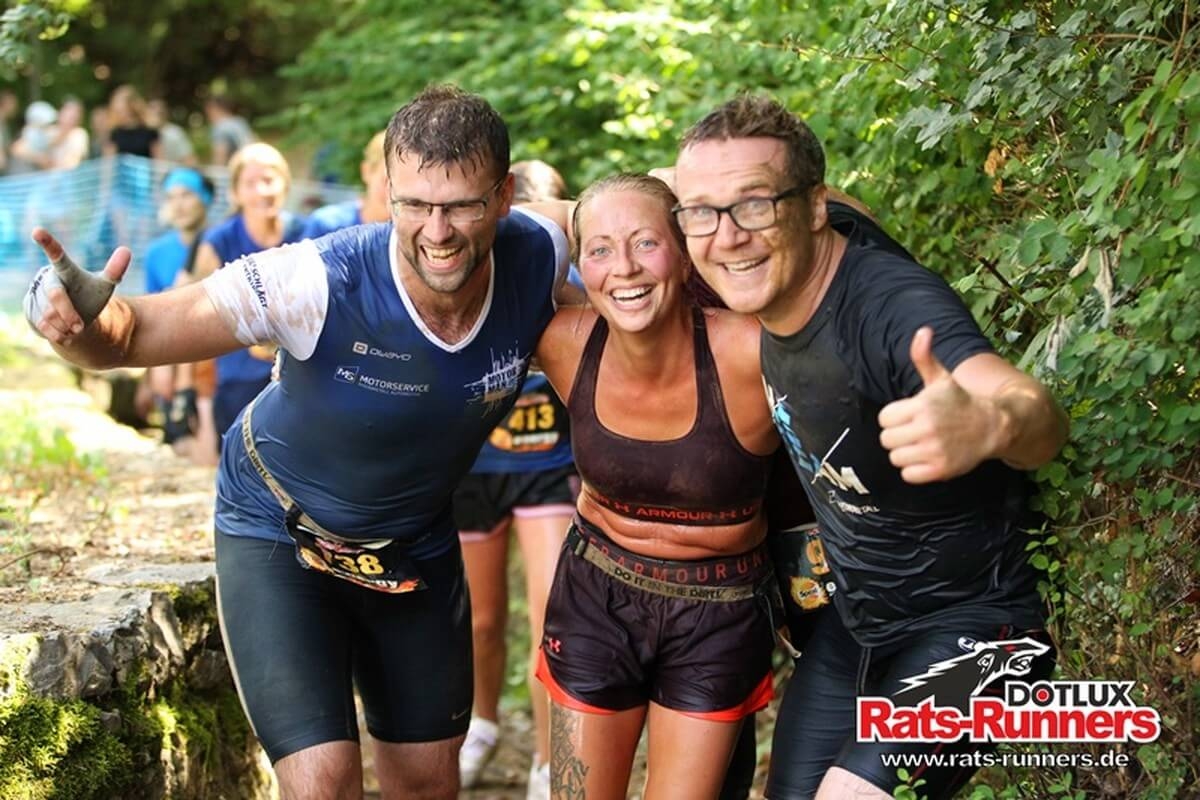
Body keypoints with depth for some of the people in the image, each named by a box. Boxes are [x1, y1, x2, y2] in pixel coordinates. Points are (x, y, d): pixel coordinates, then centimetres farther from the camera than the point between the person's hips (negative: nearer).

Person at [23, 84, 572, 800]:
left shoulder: (541, 257, -21)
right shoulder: (318, 284, -33)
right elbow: (129, 333, -33)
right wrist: (77, 320, -55)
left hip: (416, 543, 4)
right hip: (279, 533, -4)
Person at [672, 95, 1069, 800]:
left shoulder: (891, 302, -30)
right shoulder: (763, 295, -7)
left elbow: (1038, 415, -48)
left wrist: (991, 423, -70)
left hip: (969, 623, -8)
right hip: (856, 625, 8)